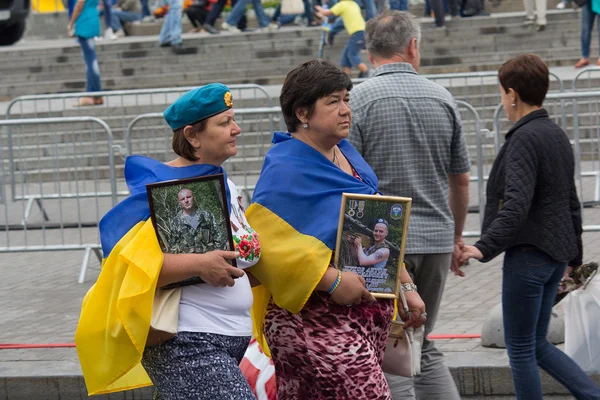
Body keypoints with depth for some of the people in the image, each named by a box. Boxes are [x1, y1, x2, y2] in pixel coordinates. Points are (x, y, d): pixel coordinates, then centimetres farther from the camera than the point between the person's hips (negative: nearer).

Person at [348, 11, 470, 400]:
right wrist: (456, 236, 26)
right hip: (436, 240, 5)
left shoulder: (360, 99, -7)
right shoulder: (442, 98, 6)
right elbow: (461, 180, 12)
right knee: (423, 345, 18)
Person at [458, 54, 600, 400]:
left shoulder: (524, 139, -16)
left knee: (522, 348, 1)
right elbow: (571, 201, 19)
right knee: (537, 345, 16)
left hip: (528, 254, -9)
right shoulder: (558, 135, 13)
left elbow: (516, 205, -26)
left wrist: (485, 247, -28)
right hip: (555, 255, 9)